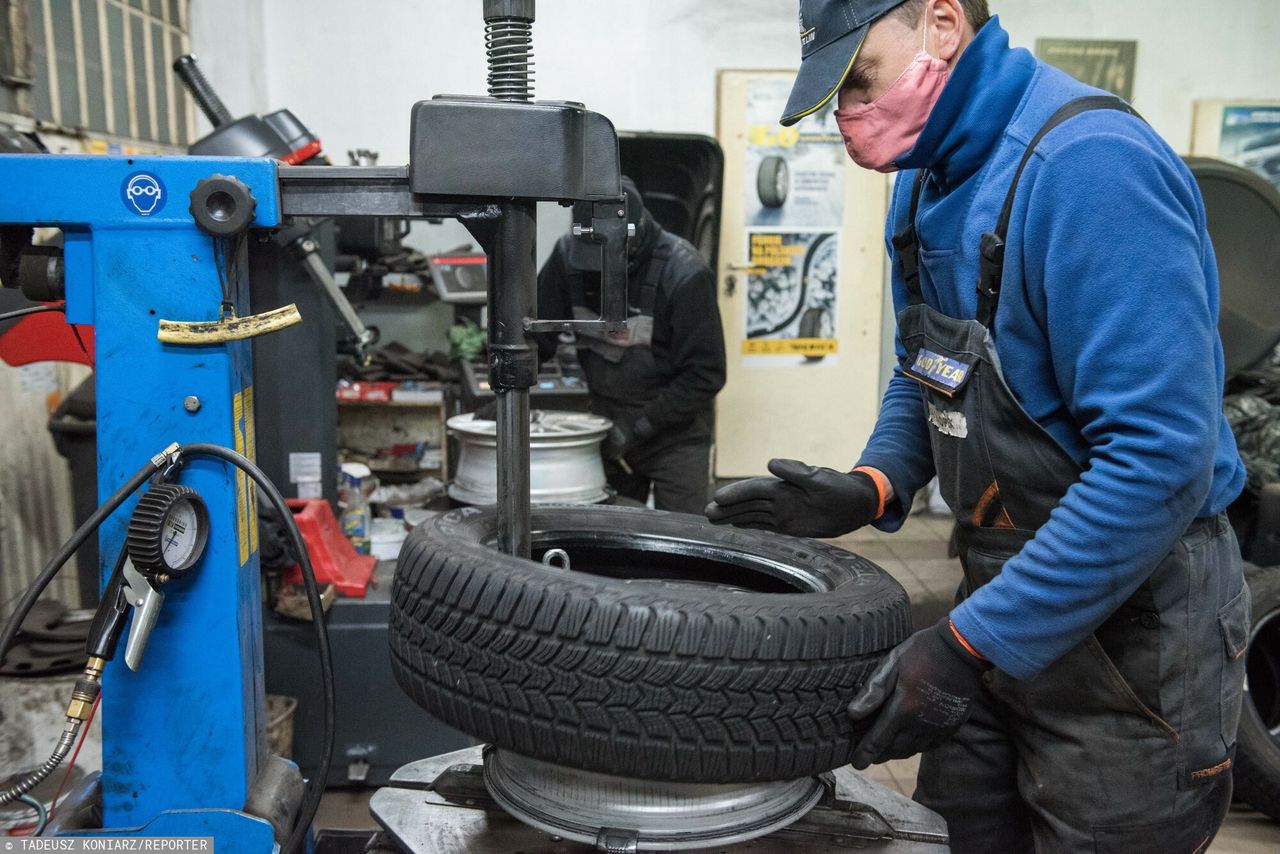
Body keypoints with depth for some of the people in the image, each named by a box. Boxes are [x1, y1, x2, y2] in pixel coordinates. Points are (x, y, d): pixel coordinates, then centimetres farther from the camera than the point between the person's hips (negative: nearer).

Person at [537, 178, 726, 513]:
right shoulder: (569, 254, -8)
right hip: (609, 431, 4)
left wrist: (640, 426, -20)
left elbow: (705, 374, -18)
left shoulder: (684, 272, -20)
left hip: (676, 435, -4)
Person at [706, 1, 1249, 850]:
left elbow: (1162, 457, -28)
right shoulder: (928, 180, 5)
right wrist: (869, 488, -4)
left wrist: (967, 646, -25)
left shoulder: (1089, 163, -23)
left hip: (1129, 614, -7)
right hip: (1003, 592, 8)